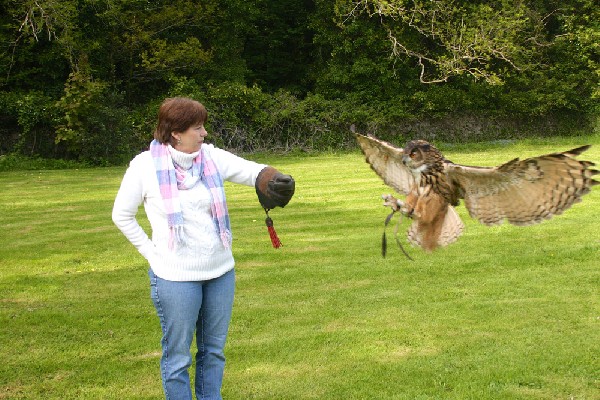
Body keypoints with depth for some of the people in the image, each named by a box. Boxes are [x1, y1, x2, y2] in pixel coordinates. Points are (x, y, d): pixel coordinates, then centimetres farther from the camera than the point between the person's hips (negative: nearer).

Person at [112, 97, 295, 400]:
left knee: (213, 351, 17)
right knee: (178, 356, 7)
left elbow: (254, 172, -11)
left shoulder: (213, 157, -3)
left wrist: (274, 179, -33)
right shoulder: (145, 165, -11)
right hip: (174, 277, -4)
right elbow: (122, 215, -1)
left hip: (221, 272, 4)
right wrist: (150, 252, -5)